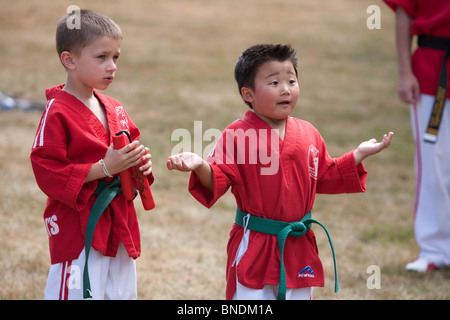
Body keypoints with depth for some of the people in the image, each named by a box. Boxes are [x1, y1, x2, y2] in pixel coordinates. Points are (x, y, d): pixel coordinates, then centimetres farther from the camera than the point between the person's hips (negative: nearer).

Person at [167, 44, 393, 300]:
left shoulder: (308, 133, 7)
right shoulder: (236, 135, -9)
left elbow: (325, 177, 17)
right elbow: (219, 179, -14)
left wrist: (359, 155, 12)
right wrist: (200, 167, -35)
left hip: (299, 247, 5)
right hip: (254, 246, -5)